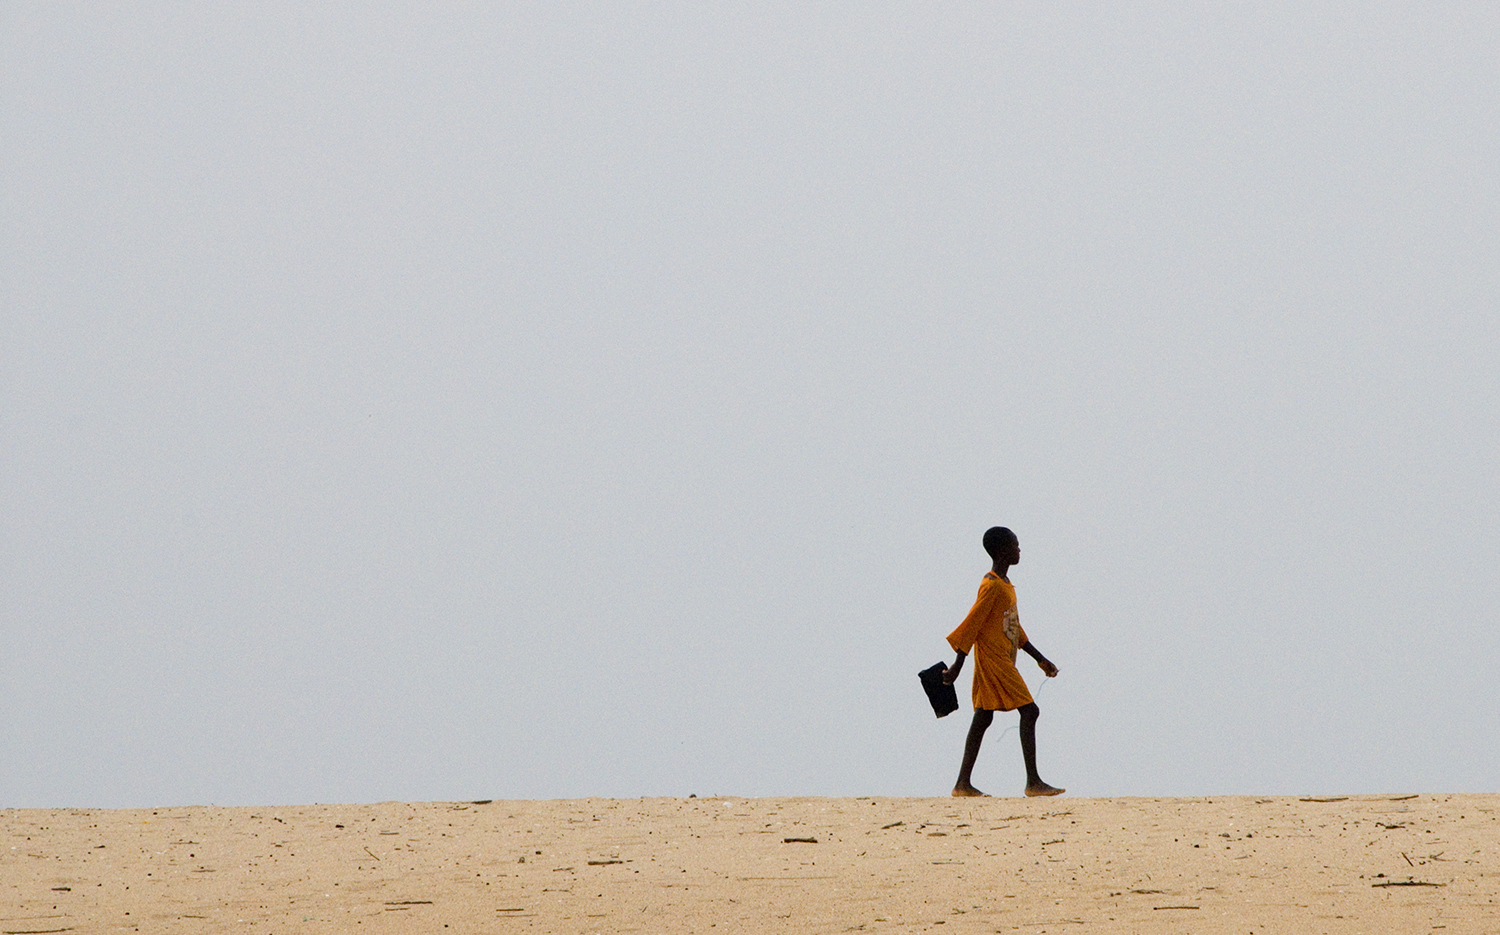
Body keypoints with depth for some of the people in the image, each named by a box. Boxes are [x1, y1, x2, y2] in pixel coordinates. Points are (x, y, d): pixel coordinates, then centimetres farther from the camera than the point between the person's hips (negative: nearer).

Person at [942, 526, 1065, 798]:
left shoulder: (1004, 585, 17)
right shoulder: (992, 586, -14)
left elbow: (1014, 629, 23)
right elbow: (971, 625, -16)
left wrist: (1040, 660, 23)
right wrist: (957, 666, -17)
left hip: (1003, 661, 10)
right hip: (994, 660, -10)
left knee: (982, 719, 8)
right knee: (1029, 711, -10)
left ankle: (963, 784, 8)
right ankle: (1033, 782, -11)